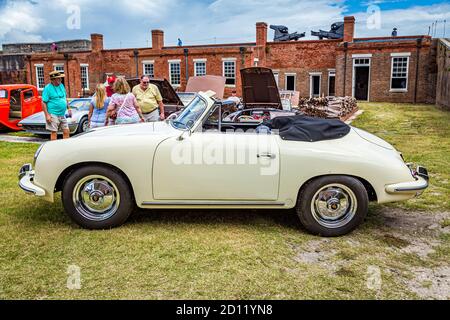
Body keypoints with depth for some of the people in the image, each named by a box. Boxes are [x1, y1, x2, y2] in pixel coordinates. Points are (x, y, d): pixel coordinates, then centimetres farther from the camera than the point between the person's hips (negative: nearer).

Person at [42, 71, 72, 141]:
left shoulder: (61, 86, 11)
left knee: (66, 132, 7)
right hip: (53, 115, -7)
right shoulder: (48, 88, -9)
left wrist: (68, 108, 16)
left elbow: (65, 98, 24)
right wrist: (47, 115, -17)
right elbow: (43, 103, -11)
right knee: (54, 133, -3)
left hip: (62, 115, 7)